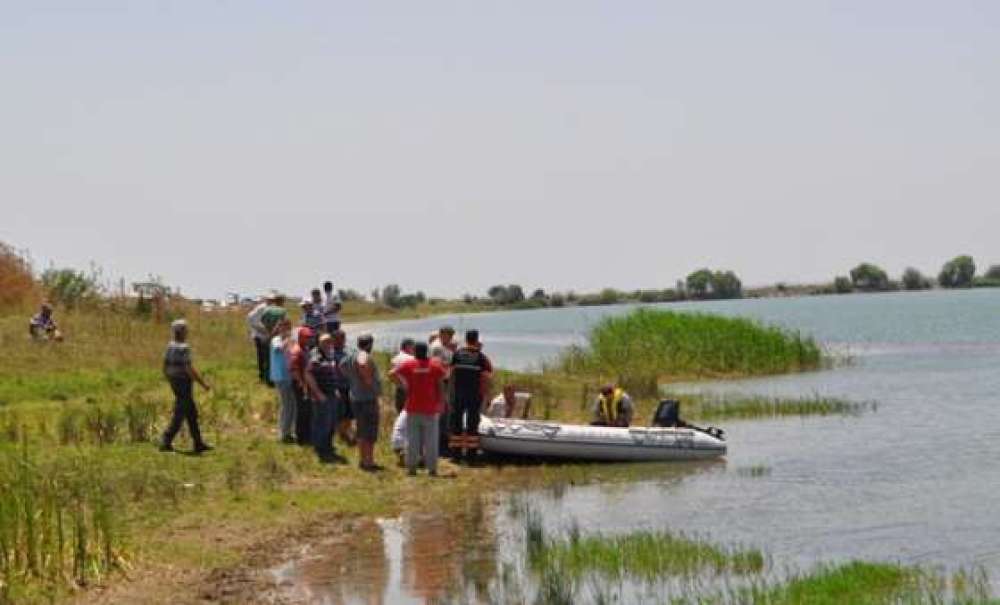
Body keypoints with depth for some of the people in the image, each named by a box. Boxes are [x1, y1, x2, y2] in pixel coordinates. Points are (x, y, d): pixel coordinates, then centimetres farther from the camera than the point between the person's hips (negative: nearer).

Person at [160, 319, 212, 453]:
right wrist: (203, 383, -17)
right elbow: (189, 369, -24)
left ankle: (199, 443, 19)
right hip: (184, 384, -9)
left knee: (192, 413, 15)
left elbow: (165, 367, 11)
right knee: (179, 415, -3)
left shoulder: (170, 346, 6)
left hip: (175, 384, 9)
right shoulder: (184, 348, -20)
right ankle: (165, 443, -3)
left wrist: (171, 382, 24)